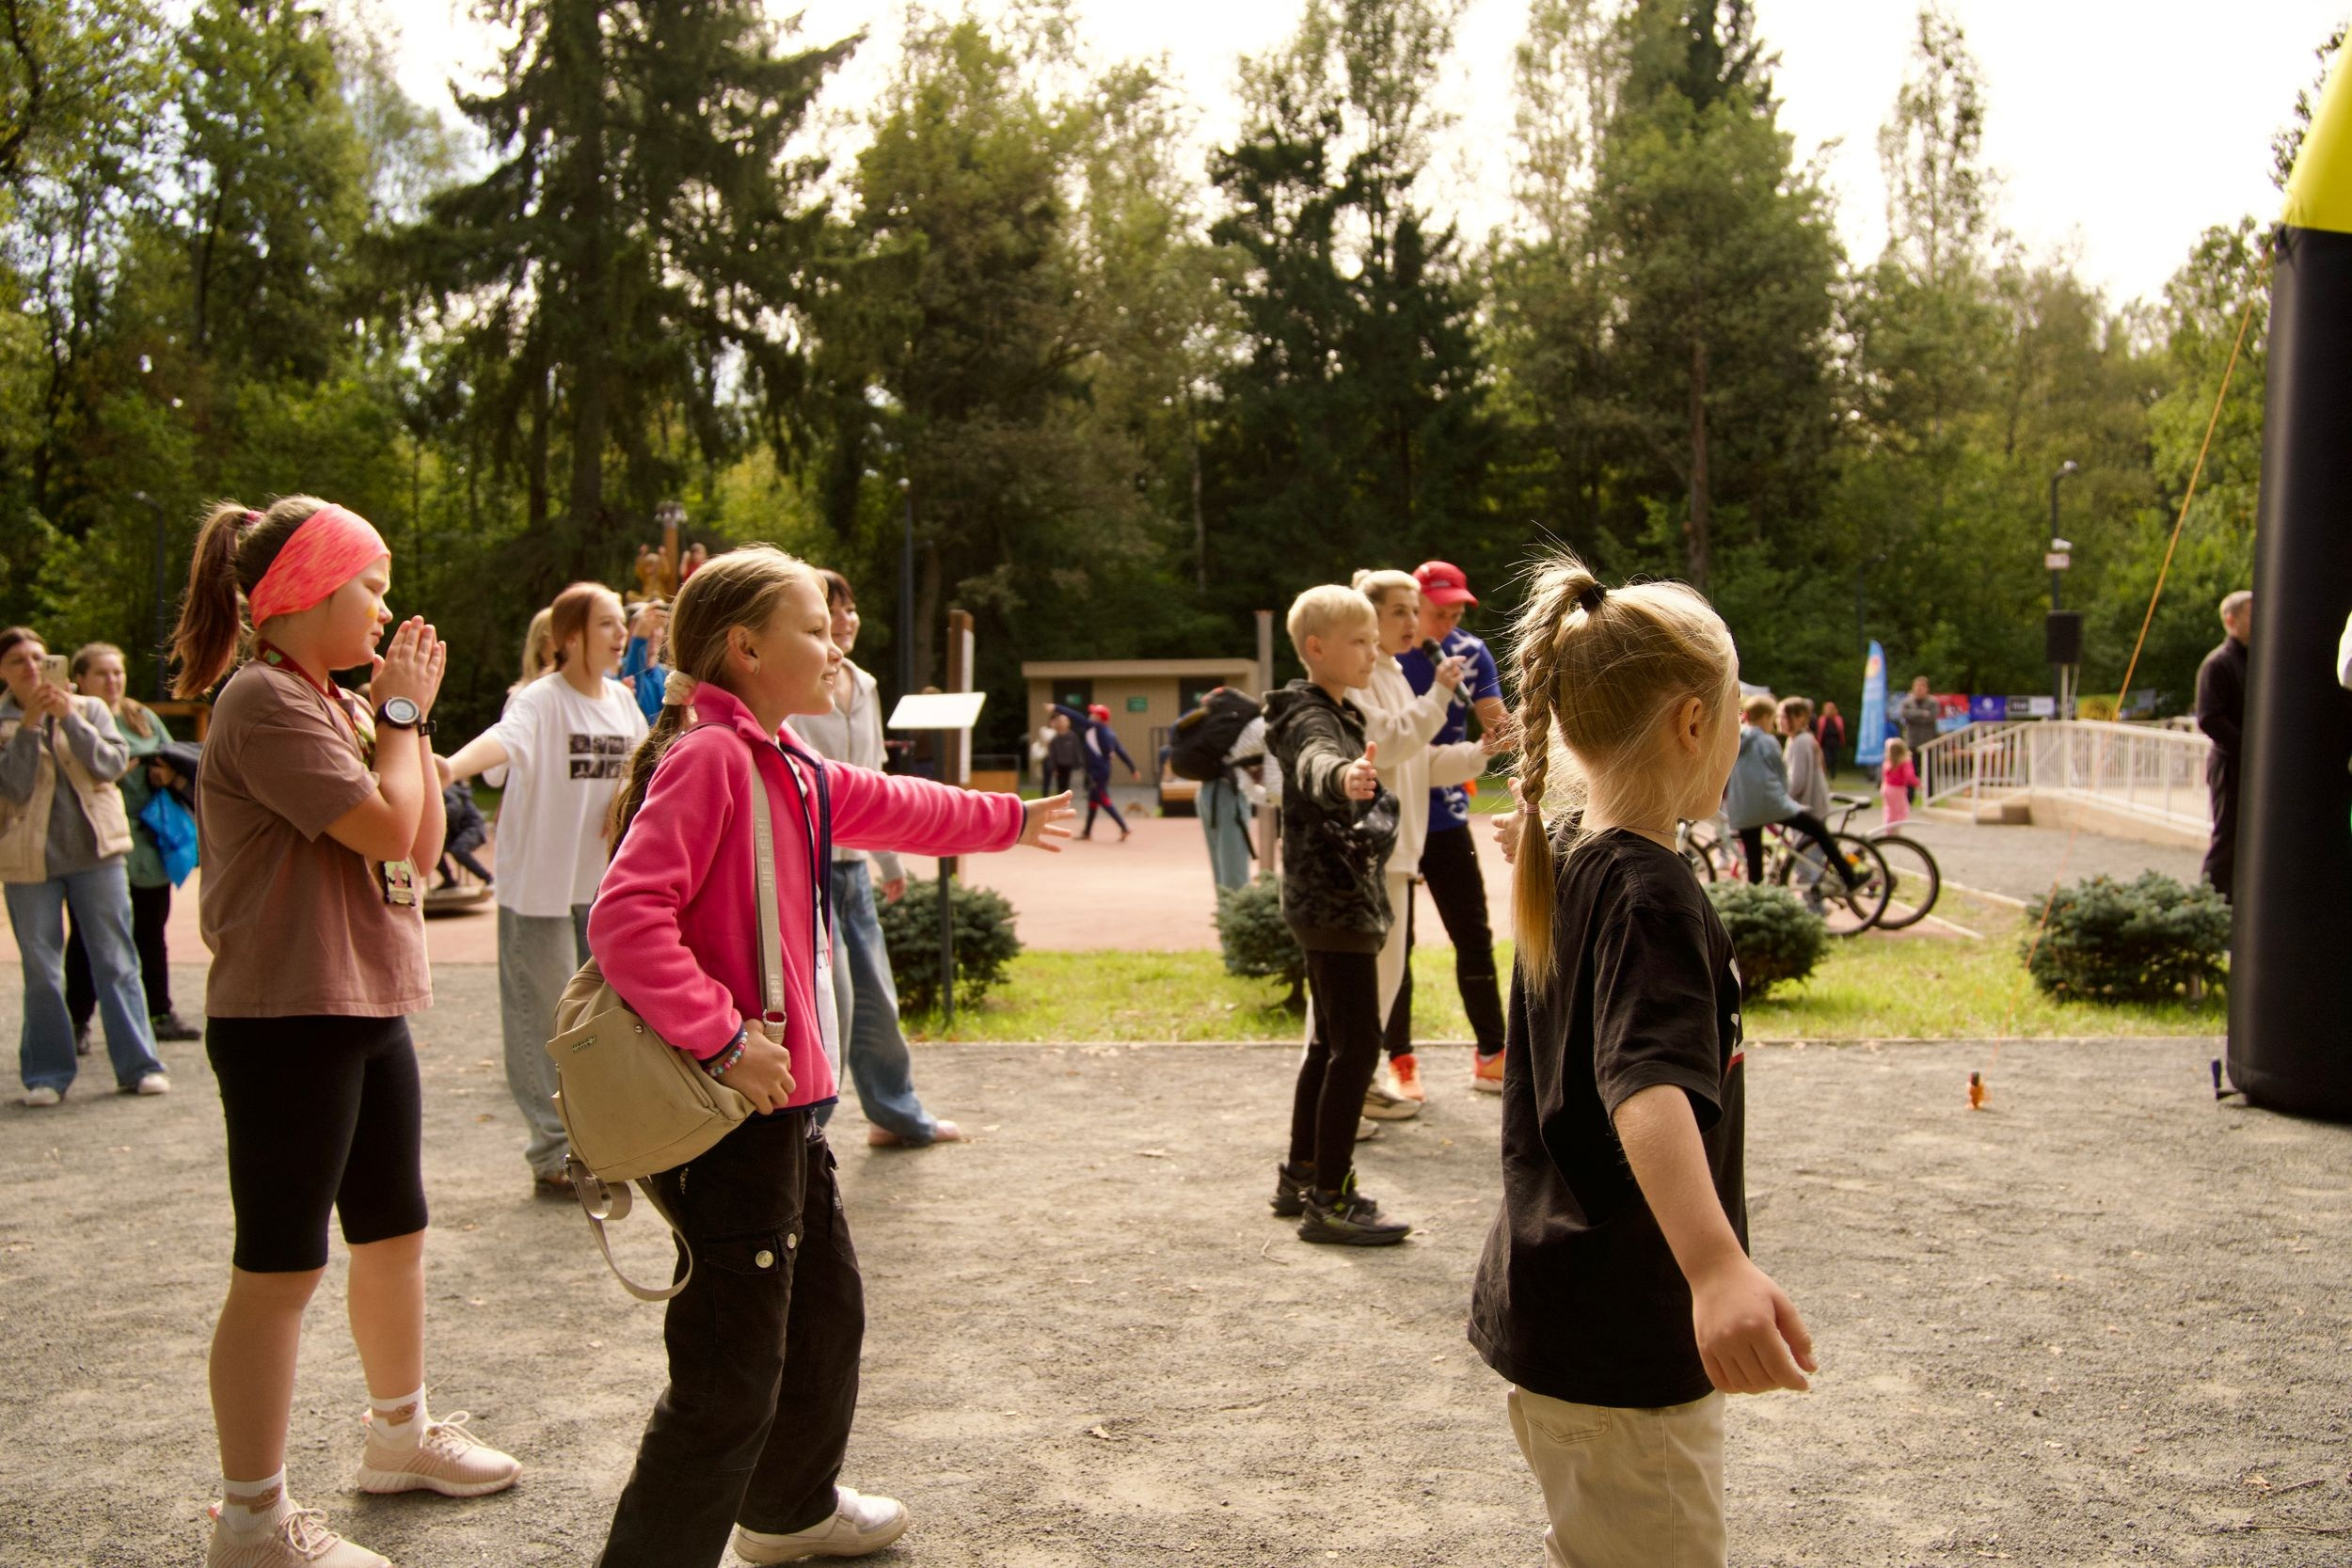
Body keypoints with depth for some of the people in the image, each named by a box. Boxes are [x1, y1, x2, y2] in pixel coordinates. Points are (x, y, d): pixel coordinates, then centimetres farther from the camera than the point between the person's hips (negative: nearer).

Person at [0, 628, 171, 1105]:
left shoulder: (88, 708, 8)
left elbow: (113, 764, -7)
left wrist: (68, 717, -15)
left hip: (95, 852, 0)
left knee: (117, 962, 1)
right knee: (41, 972, 4)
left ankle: (138, 1066, 6)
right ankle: (47, 1074, 14)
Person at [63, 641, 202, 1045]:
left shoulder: (145, 719, 14)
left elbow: (180, 765, 14)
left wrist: (173, 777, -7)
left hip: (146, 844, 5)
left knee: (151, 934, 13)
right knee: (89, 938, 2)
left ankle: (160, 1014, 21)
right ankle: (78, 1022, 9)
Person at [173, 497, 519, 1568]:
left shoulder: (334, 704, 14)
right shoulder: (264, 699, -14)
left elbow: (423, 849, 13)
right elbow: (387, 826, -21)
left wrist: (407, 720, 6)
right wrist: (402, 713, -7)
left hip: (367, 1012, 10)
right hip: (287, 1018, -9)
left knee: (394, 1232, 20)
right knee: (279, 1268, -3)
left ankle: (400, 1433, 38)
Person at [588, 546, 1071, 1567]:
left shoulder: (791, 770, 12)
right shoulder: (708, 757, -18)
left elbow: (893, 808, 31)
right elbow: (625, 918, -26)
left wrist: (1012, 820, 43)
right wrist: (721, 1038, -26)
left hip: (787, 1107, 11)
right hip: (733, 1113, -11)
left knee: (827, 1315, 25)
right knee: (733, 1368, -5)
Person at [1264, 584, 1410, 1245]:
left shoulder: (1338, 713, 15)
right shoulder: (1311, 717, -17)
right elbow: (1315, 764, -42)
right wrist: (1342, 777, -63)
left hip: (1332, 902, 11)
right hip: (1335, 903, -11)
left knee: (1330, 1043, 16)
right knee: (1358, 1047, -10)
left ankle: (1299, 1178, 26)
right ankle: (1329, 1201, -6)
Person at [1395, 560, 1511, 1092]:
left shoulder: (1470, 653, 1)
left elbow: (1497, 724, -6)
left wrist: (1506, 730, -27)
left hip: (1446, 817, 4)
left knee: (1474, 936, 8)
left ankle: (1492, 1057, 19)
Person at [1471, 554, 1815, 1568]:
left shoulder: (1563, 857, 3)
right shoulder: (1650, 895, -24)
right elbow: (1648, 1087, -41)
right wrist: (1718, 1266, -54)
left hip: (1544, 1302, 10)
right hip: (1617, 1337, -10)